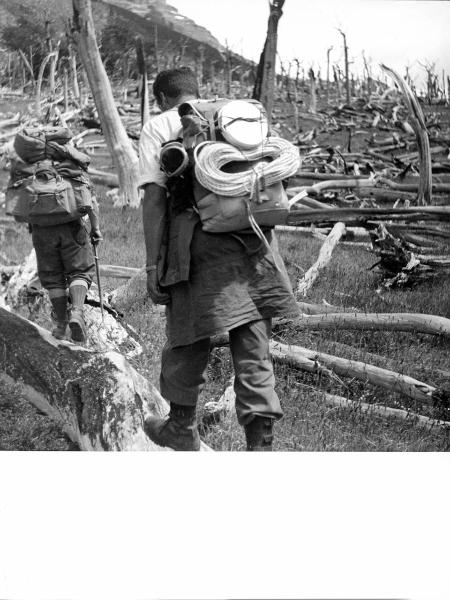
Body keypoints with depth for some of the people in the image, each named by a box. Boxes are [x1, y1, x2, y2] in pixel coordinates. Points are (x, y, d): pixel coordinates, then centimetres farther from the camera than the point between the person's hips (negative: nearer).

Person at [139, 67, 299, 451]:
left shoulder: (158, 127, 7)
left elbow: (154, 196, -4)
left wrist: (153, 264, -4)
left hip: (201, 246, -4)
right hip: (254, 242, 4)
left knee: (189, 339, 14)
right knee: (253, 348, 6)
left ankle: (182, 427, 33)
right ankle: (261, 441, 5)